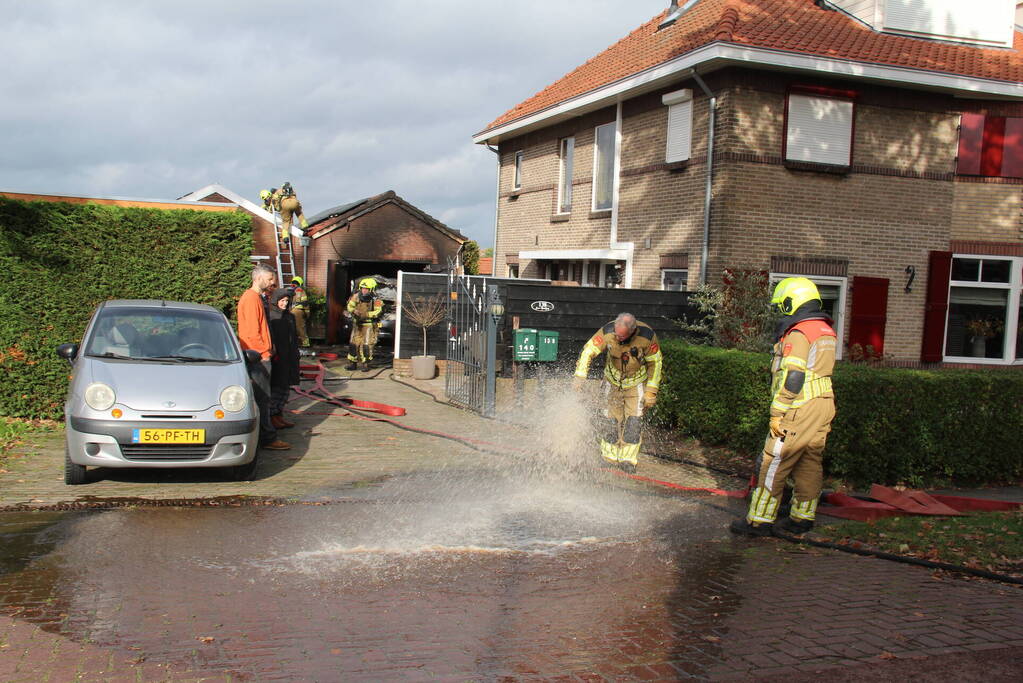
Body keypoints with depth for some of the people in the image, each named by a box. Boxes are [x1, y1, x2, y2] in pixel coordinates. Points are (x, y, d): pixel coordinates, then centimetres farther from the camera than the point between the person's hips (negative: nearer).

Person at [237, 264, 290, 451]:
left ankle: (266, 435, 20)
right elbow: (252, 332, -20)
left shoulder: (256, 297, 18)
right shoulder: (251, 298, -14)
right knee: (263, 398, -6)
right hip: (258, 358, -10)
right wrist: (264, 352, -15)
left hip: (260, 357, 10)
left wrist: (268, 347, 16)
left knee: (262, 398, 13)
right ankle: (268, 439, -3)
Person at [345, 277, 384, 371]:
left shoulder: (375, 300, -16)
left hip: (369, 325, -4)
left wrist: (365, 315, -35)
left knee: (367, 345, -6)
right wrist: (354, 311, -25)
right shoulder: (356, 296, -4)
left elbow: (378, 312, -26)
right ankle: (352, 363, 16)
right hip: (357, 324, 4)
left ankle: (365, 364, 7)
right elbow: (350, 306, -3)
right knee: (353, 343, 6)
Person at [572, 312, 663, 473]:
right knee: (611, 418, 0)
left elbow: (655, 363, -12)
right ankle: (608, 458, 11)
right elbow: (588, 351, -17)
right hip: (613, 380, 1)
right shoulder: (607, 332, -25)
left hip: (637, 383, -1)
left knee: (633, 420, -9)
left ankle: (628, 460, -1)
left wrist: (651, 392, -10)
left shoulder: (647, 336, -26)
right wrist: (580, 376, -28)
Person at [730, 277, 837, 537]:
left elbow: (792, 378, -21)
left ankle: (759, 520, 2)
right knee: (810, 465, 13)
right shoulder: (826, 331, 13)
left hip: (799, 410, -9)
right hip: (823, 407, 9)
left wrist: (777, 413, -17)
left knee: (774, 465, -2)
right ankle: (802, 518, 20)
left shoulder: (798, 334, -15)